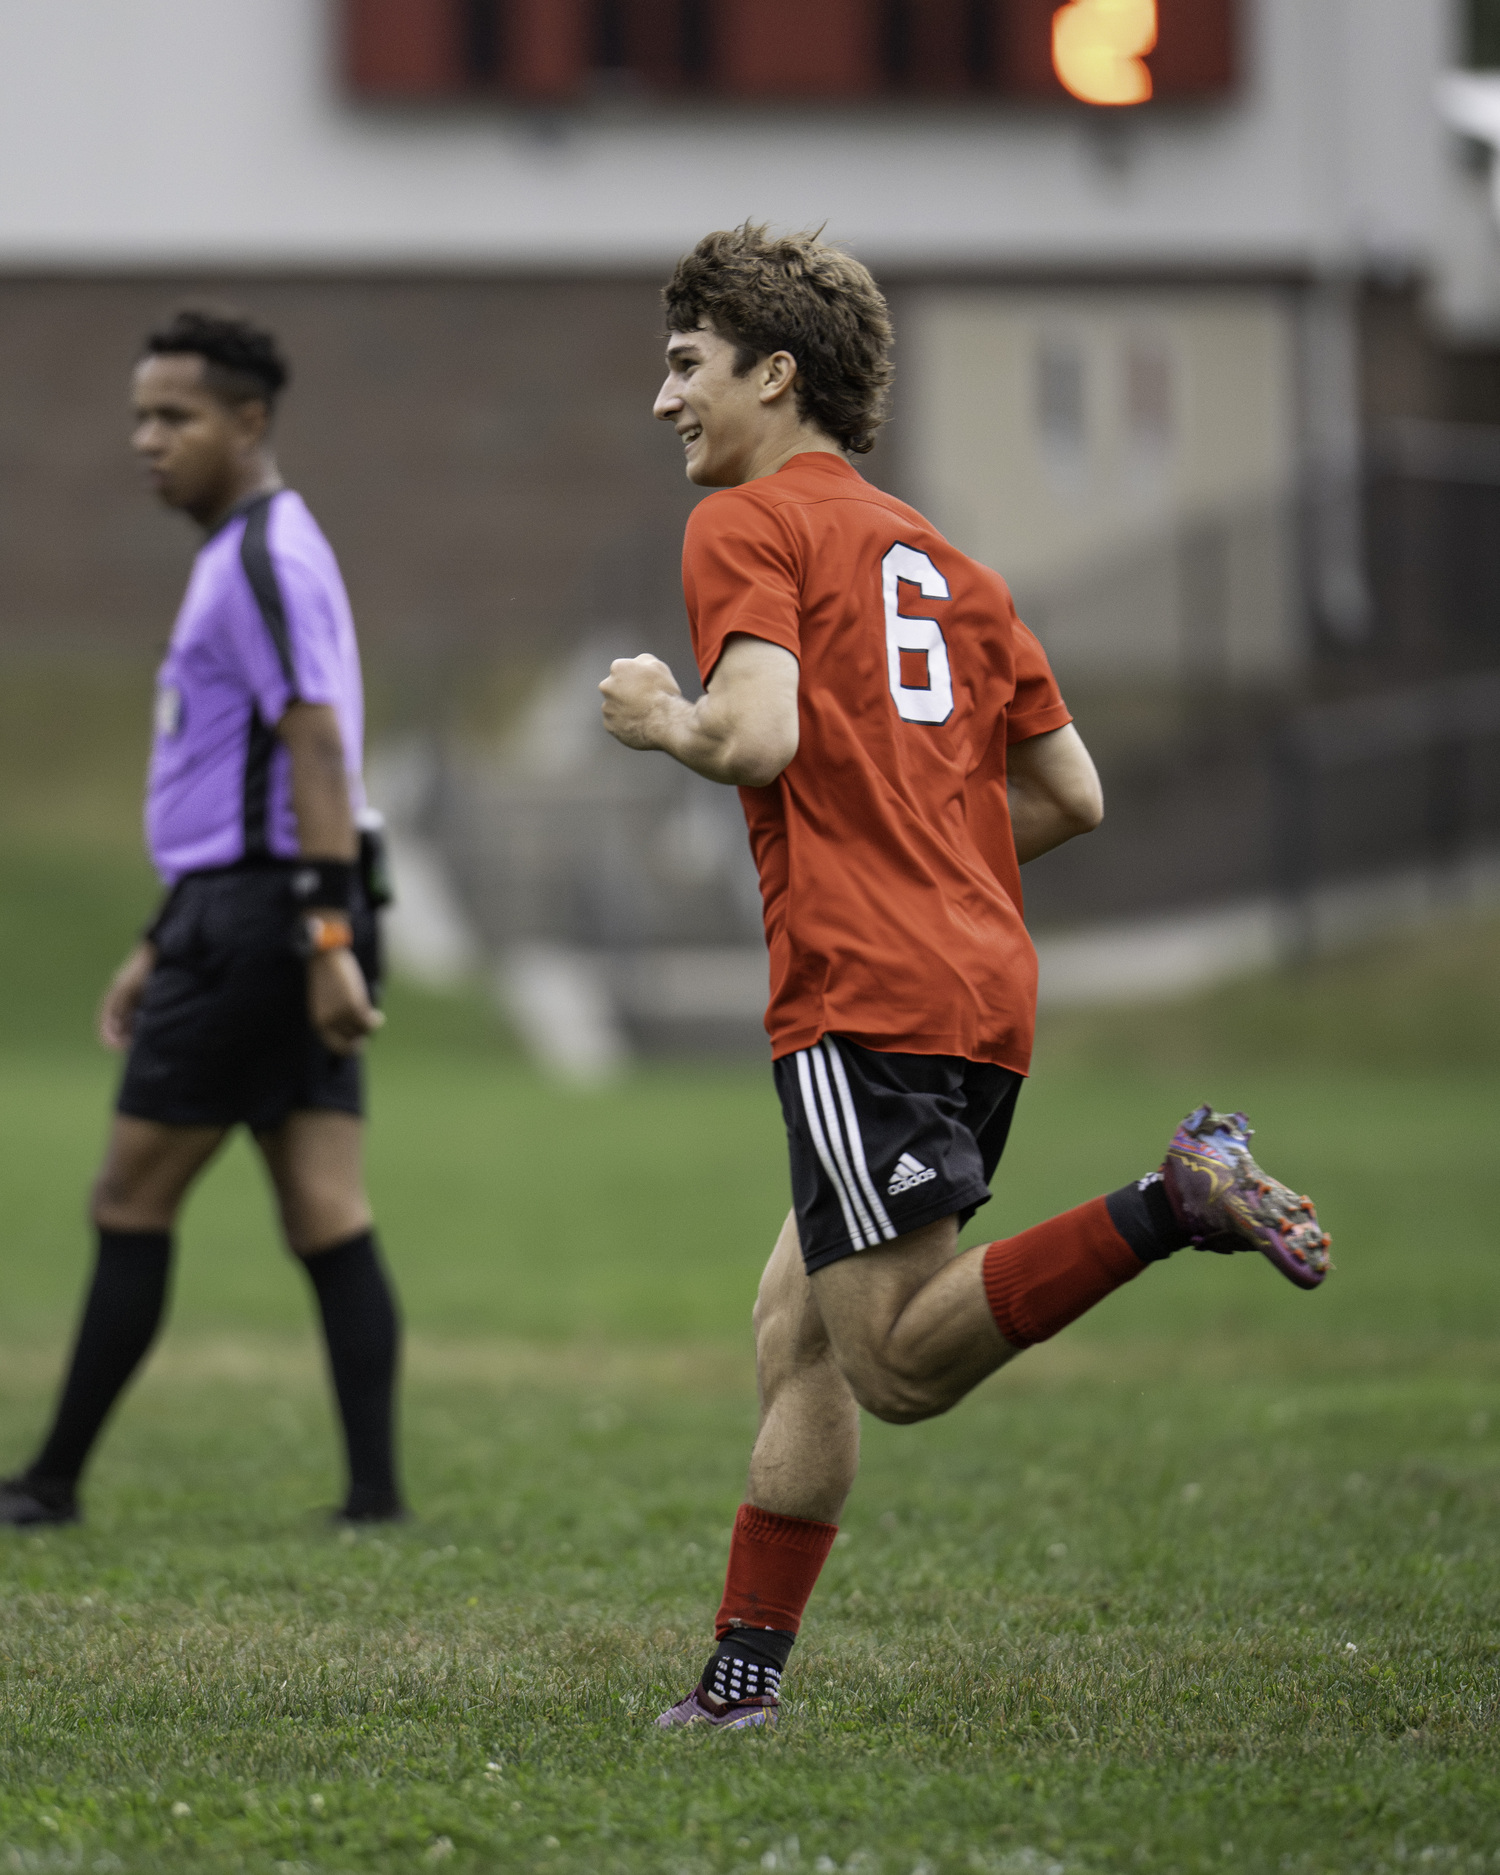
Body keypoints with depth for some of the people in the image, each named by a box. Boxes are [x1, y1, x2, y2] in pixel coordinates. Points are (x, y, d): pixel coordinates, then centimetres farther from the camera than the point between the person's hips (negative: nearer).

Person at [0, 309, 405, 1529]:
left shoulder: (266, 556, -12)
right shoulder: (244, 556, 20)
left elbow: (317, 746, -21)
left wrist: (328, 935, -27)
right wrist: (161, 949, 27)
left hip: (255, 923, -10)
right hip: (243, 918, 10)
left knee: (132, 1201, -2)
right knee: (329, 1219, 2)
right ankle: (376, 1487, -2)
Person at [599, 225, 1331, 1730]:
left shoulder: (746, 527, -1)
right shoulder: (940, 561, 22)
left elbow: (759, 737, -18)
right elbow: (1072, 793, 21)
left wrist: (660, 720, 2)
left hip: (862, 996, -9)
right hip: (988, 988, 9)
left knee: (901, 1365, -12)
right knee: (795, 1334, 13)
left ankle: (1176, 1202, -25)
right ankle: (742, 1681, 12)